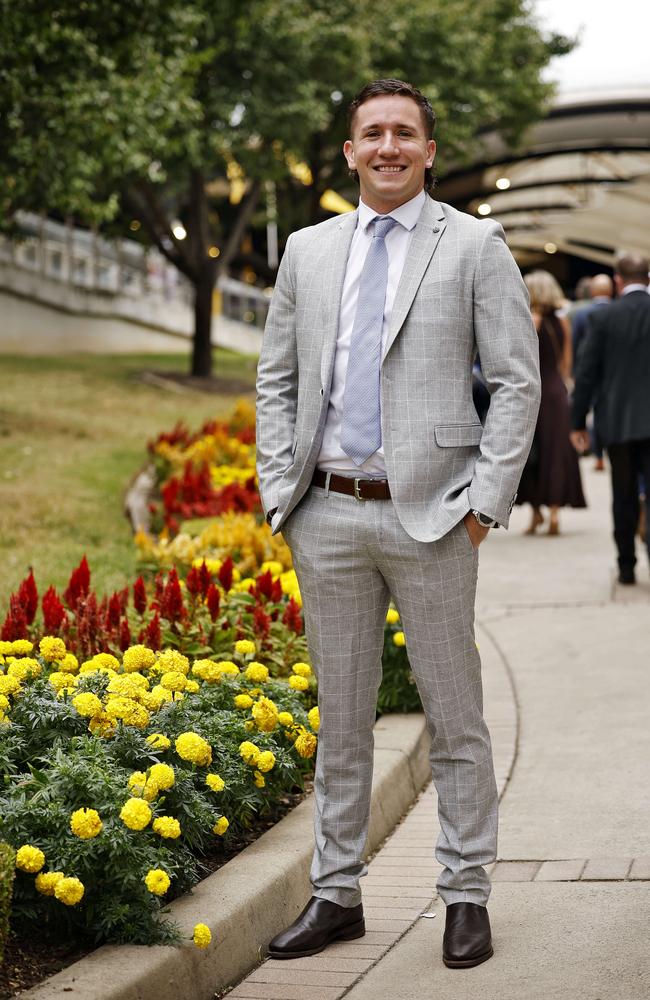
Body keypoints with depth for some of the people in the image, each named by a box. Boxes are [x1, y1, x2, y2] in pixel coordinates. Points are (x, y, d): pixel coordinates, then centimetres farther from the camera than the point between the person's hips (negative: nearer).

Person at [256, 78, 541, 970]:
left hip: (431, 516, -3)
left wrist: (486, 500, -9)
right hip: (328, 516, 4)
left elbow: (517, 382, -3)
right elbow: (277, 378, 14)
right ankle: (337, 895, 21)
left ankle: (468, 898, 15)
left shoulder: (475, 246, 0)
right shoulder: (308, 251, 11)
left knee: (454, 718, 4)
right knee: (340, 718, 11)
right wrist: (280, 492, 4)